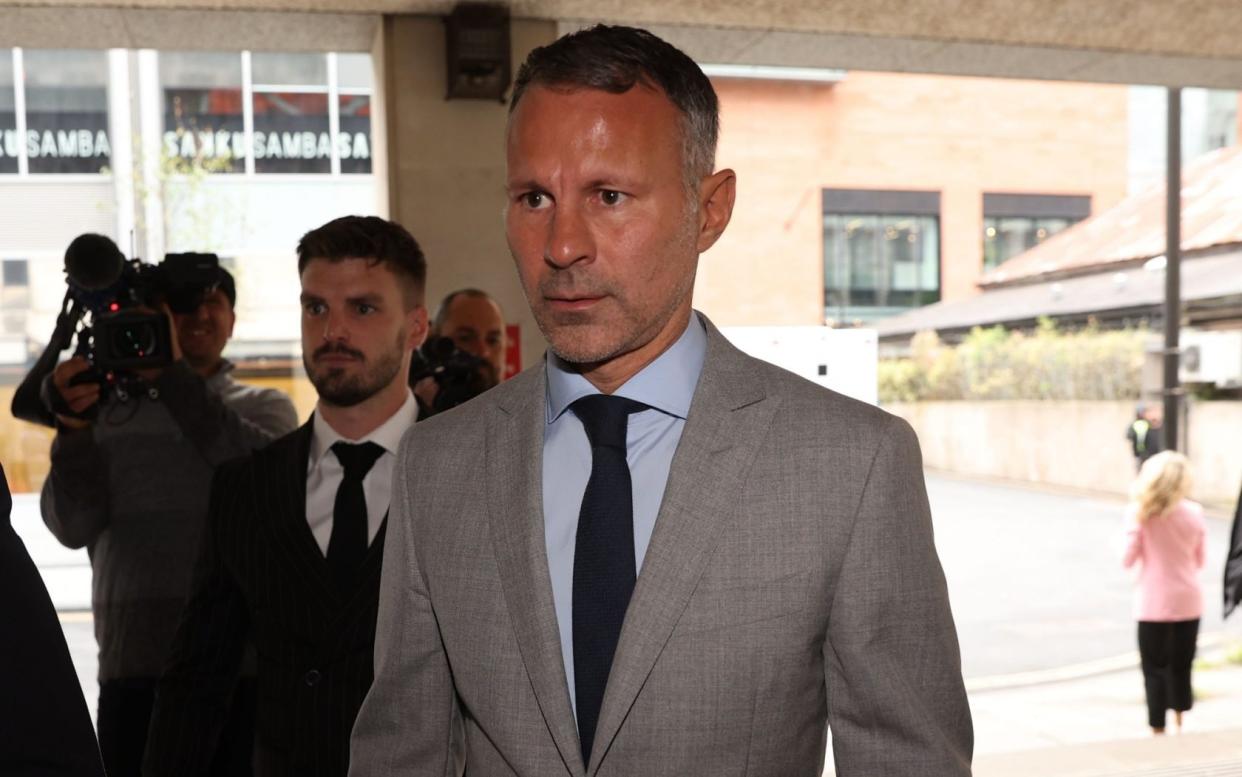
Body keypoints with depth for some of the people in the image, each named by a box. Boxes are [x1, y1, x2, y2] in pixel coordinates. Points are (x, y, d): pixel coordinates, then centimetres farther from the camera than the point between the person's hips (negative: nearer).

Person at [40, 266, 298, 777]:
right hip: (135, 667, 1)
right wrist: (73, 430, -16)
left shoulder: (265, 407, 11)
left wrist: (173, 377, -14)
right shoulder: (110, 414, 11)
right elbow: (73, 527, 0)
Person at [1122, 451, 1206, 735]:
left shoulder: (1139, 511, -10)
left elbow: (1128, 559, -8)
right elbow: (1199, 561, 7)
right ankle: (1179, 726, 29)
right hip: (1188, 601, 3)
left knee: (1155, 668, 6)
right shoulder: (1194, 512, -2)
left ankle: (1158, 730, 10)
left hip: (1154, 603, -3)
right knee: (1181, 665, 17)